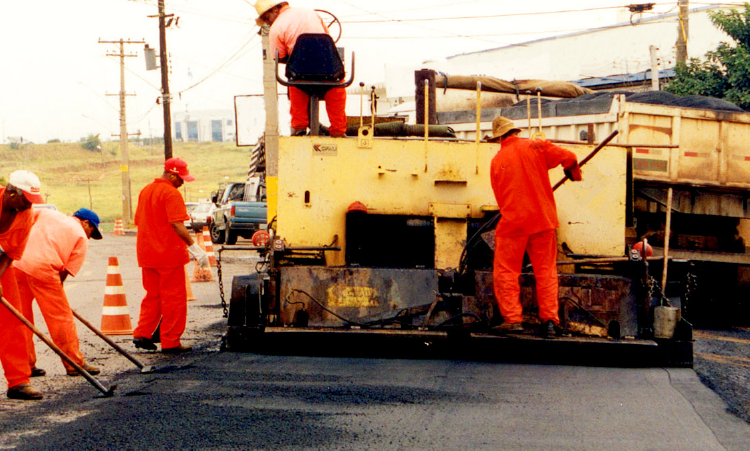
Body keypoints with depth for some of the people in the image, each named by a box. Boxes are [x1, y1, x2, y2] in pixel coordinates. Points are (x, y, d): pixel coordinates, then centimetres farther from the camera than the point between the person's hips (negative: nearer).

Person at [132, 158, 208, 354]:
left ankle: (142, 334, 12)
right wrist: (194, 248, -23)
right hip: (169, 254, -8)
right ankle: (171, 342, 1)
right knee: (174, 297, 0)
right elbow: (177, 224, -23)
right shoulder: (171, 194, -14)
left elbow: (138, 221, 20)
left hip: (147, 254, 8)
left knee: (153, 295, 18)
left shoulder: (146, 191, 13)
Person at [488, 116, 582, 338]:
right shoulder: (536, 146, 1)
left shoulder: (497, 161, 2)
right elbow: (568, 158, -2)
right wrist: (574, 173, 19)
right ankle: (550, 320, 3)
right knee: (546, 270, 7)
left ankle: (513, 318, -5)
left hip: (513, 221, -1)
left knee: (505, 271, 4)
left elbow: (500, 196, 9)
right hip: (542, 219, 2)